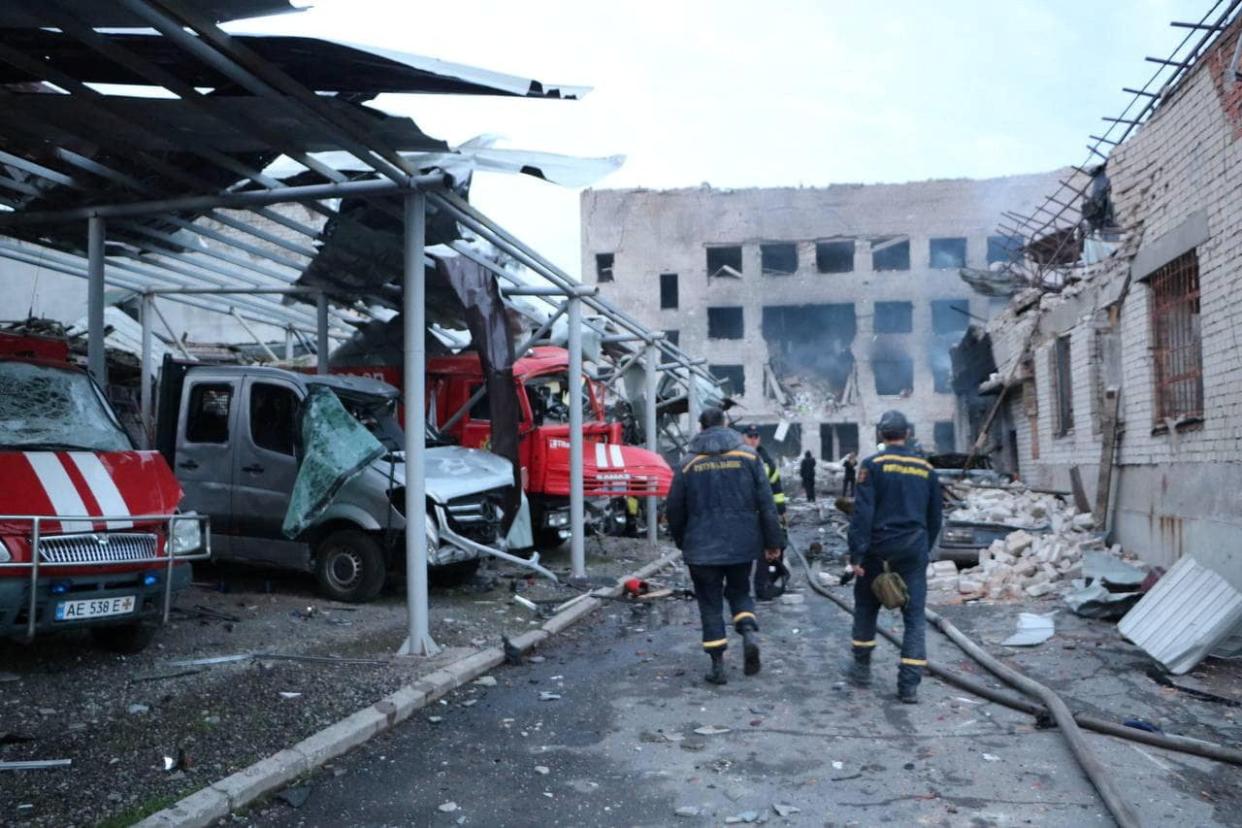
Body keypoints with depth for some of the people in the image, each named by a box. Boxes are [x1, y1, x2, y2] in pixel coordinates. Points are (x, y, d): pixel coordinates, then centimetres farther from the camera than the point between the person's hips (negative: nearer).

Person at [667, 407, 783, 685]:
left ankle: (717, 663, 6)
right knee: (739, 592, 21)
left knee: (710, 603, 8)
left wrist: (682, 542, 18)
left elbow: (674, 509, 2)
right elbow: (766, 503, -3)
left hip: (702, 548, -1)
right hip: (742, 544, 1)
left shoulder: (689, 464, -3)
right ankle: (749, 632, -5)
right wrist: (772, 542, 5)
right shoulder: (748, 457, -1)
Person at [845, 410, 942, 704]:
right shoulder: (926, 469, 7)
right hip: (914, 550, 3)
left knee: (866, 606, 17)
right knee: (915, 616, 4)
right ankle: (909, 684, 0)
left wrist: (856, 554, -12)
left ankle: (862, 666, 27)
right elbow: (934, 517, 14)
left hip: (879, 547, -2)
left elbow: (862, 512, -13)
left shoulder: (873, 465, -6)